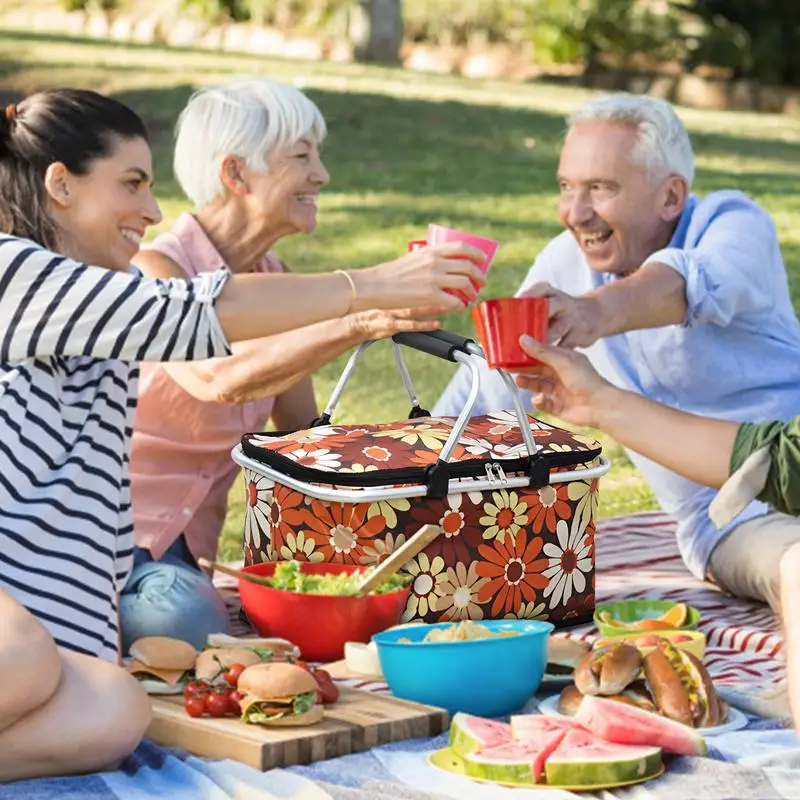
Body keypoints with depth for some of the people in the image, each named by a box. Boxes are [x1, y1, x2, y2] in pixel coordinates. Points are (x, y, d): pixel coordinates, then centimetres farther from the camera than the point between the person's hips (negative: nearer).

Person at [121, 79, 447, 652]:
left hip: (185, 553, 8)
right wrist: (360, 322, -47)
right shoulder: (155, 271, -18)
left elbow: (304, 432, 11)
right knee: (195, 626, -35)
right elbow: (219, 378, -39)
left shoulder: (274, 282, 7)